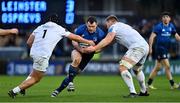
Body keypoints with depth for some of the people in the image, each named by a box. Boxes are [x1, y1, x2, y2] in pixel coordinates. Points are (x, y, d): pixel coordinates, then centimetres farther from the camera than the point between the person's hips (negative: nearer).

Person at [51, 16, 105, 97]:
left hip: (88, 54, 1)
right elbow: (74, 41, -8)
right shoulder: (81, 29, -18)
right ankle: (70, 82, -27)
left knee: (74, 73, -2)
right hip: (78, 50, -1)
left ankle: (58, 90, 9)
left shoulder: (100, 34, -18)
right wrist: (80, 48, -26)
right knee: (77, 59, -37)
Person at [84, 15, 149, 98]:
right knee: (137, 69, 30)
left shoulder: (114, 26, 6)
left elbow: (107, 40, -10)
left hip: (137, 47, -9)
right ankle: (144, 91, 43)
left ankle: (133, 93, -22)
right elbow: (111, 41, 31)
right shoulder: (122, 26, 32)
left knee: (122, 68, -14)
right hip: (145, 45, 9)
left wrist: (94, 48, -13)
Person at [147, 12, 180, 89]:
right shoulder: (159, 26, -10)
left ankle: (149, 84, 20)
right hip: (160, 48, -7)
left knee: (157, 67, 11)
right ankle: (172, 84, -9)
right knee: (167, 66, -12)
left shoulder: (171, 26, 9)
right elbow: (152, 37, -13)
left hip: (166, 49, 7)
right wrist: (150, 47, -20)